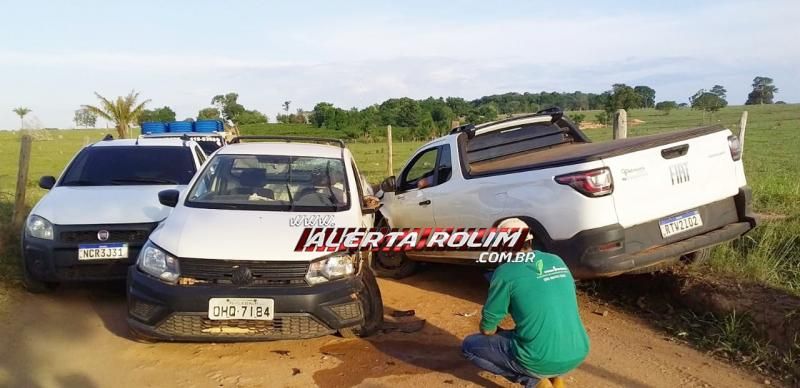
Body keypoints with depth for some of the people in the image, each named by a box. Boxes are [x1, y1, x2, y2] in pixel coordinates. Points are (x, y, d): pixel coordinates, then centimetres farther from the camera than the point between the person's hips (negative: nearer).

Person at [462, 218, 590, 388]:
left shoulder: (506, 272, -9)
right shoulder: (557, 261, 9)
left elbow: (487, 329, 0)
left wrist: (500, 333, 23)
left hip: (541, 361, -6)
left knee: (469, 345, 12)